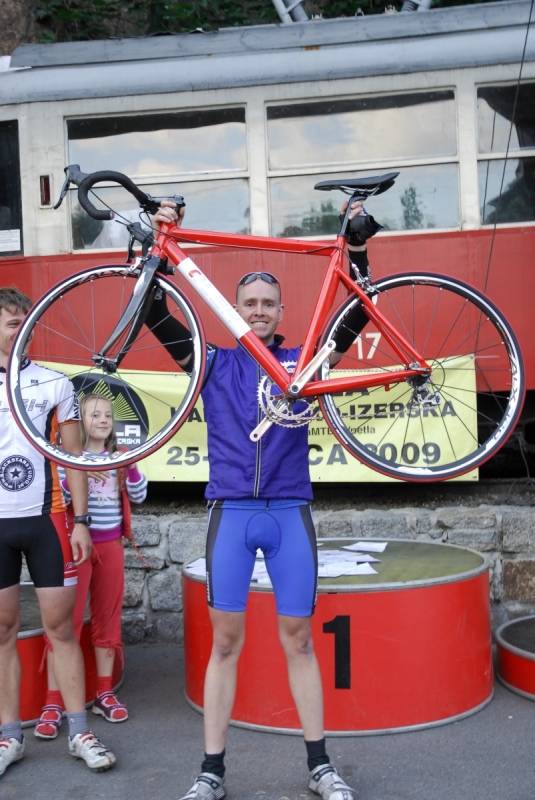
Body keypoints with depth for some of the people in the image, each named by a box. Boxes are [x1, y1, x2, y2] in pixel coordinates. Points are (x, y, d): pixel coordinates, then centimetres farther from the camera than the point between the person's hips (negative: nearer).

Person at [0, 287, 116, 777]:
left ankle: (79, 731, 12)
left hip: (45, 520, -1)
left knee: (60, 627, 3)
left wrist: (81, 522, 0)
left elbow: (74, 458, 6)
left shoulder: (54, 384, 4)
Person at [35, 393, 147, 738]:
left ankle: (105, 693, 20)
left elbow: (139, 496, 4)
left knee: (108, 617, 9)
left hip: (111, 545, 4)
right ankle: (54, 702, -4)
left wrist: (132, 467, -13)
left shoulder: (119, 456, 9)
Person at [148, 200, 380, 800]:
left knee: (298, 641, 7)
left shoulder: (301, 362, 9)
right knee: (226, 642, 4)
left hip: (289, 514, 0)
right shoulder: (214, 363, 8)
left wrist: (358, 248, -7)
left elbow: (353, 320, 1)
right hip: (230, 513, 0)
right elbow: (159, 319, -2)